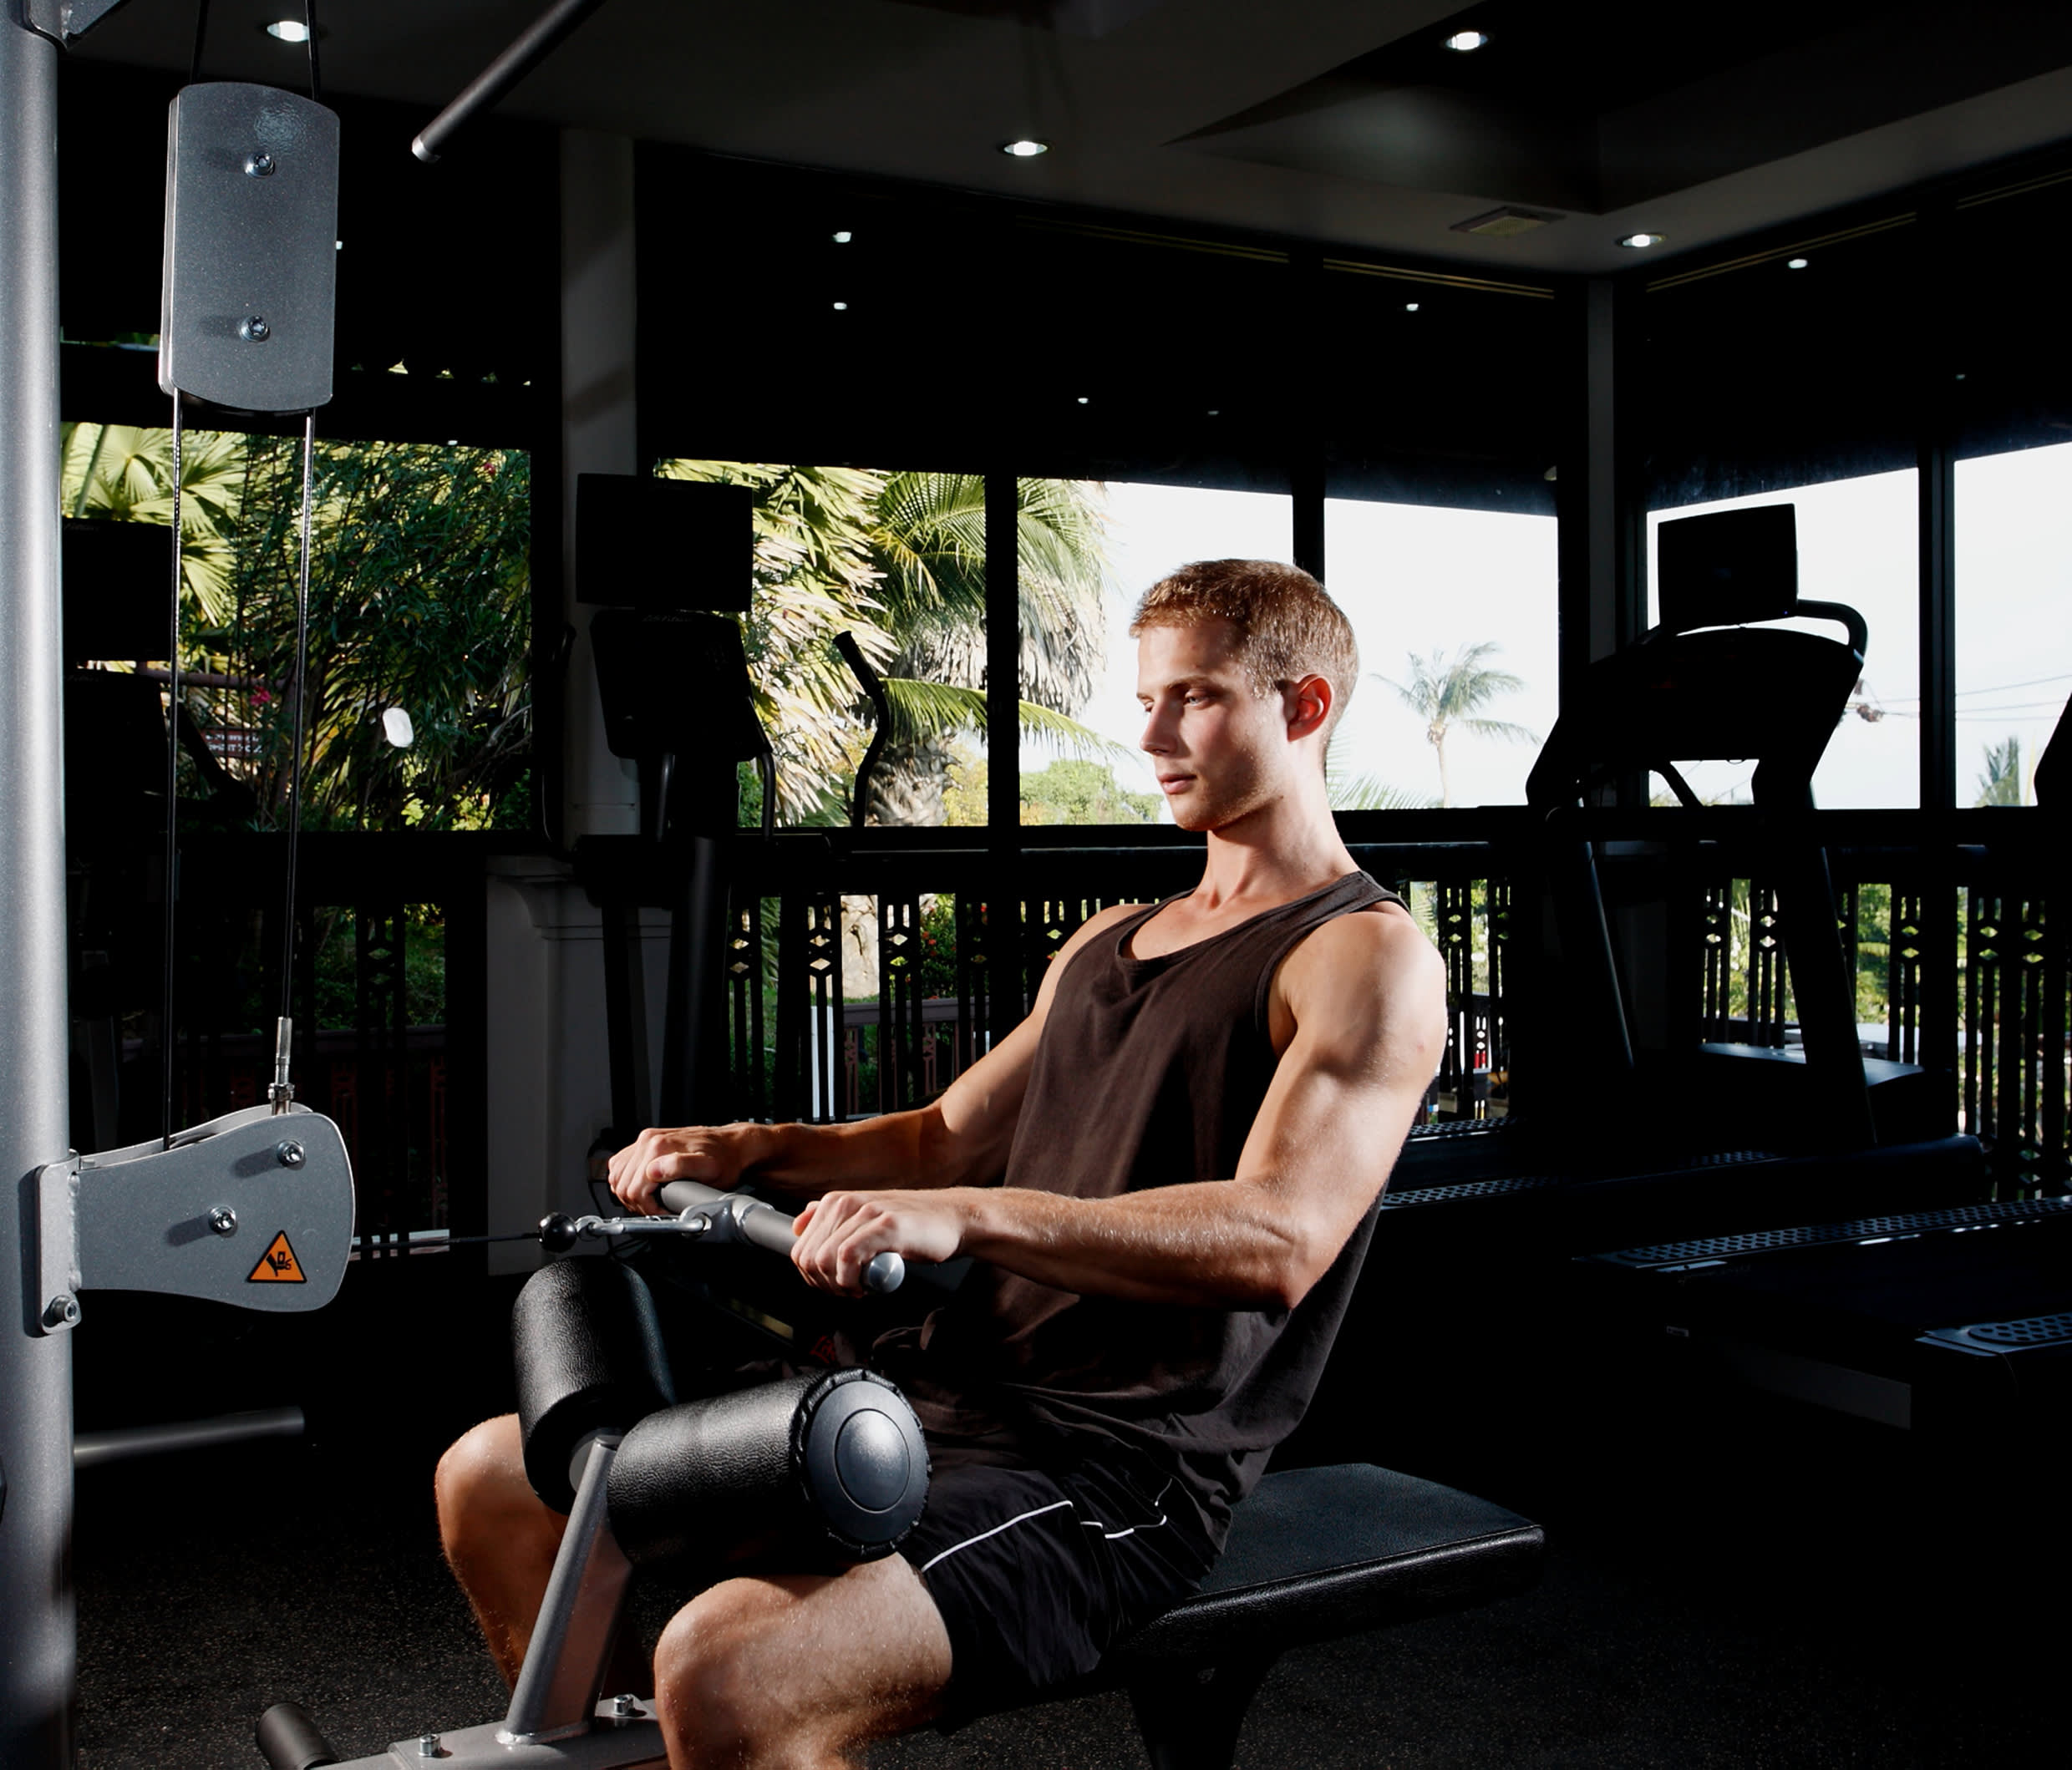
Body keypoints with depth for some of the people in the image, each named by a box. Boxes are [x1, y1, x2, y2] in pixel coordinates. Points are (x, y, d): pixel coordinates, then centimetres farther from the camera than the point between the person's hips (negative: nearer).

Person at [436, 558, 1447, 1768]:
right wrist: (754, 1150, 7)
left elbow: (1278, 1239, -22)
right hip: (947, 1385, 9)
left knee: (728, 1671, -32)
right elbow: (950, 1138, 25)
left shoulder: (1370, 957, -7)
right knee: (494, 1484, 8)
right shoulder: (1110, 942, 21)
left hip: (1118, 1460, -8)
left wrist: (965, 1216, -32)